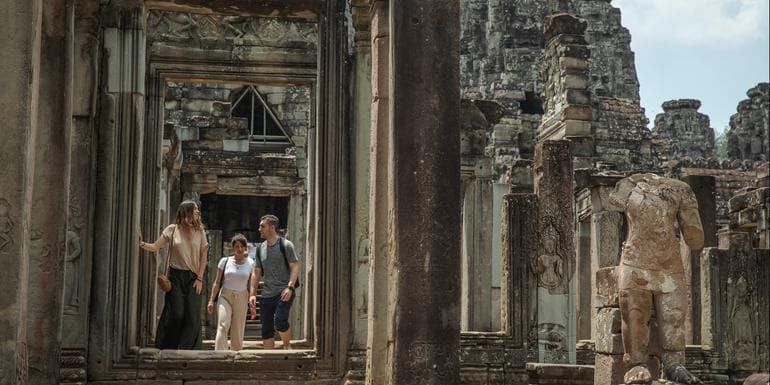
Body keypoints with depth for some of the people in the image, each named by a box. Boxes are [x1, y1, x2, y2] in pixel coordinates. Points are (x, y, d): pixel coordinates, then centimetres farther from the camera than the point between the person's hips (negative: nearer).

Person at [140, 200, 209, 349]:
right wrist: (141, 244, -19)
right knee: (176, 313, -8)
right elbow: (155, 246, 0)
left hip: (192, 278, 2)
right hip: (175, 276, -2)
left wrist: (199, 278, 0)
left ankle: (186, 351, 0)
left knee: (192, 317, -6)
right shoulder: (172, 229, 4)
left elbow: (203, 257, 7)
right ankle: (167, 348, 5)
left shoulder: (200, 232, 9)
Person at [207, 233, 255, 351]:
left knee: (238, 332, 1)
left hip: (242, 298, 1)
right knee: (223, 326, -20)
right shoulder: (225, 261, 4)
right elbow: (217, 282, 6)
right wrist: (211, 300, -1)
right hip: (225, 296, -1)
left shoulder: (250, 263, 5)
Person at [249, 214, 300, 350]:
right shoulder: (260, 248, 14)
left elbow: (295, 266, -8)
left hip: (284, 292, -6)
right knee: (266, 329, 3)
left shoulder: (286, 245, -2)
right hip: (266, 295, 6)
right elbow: (257, 272, 16)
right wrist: (253, 294, 7)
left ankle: (287, 346, 1)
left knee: (280, 321, -23)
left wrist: (290, 287, -21)